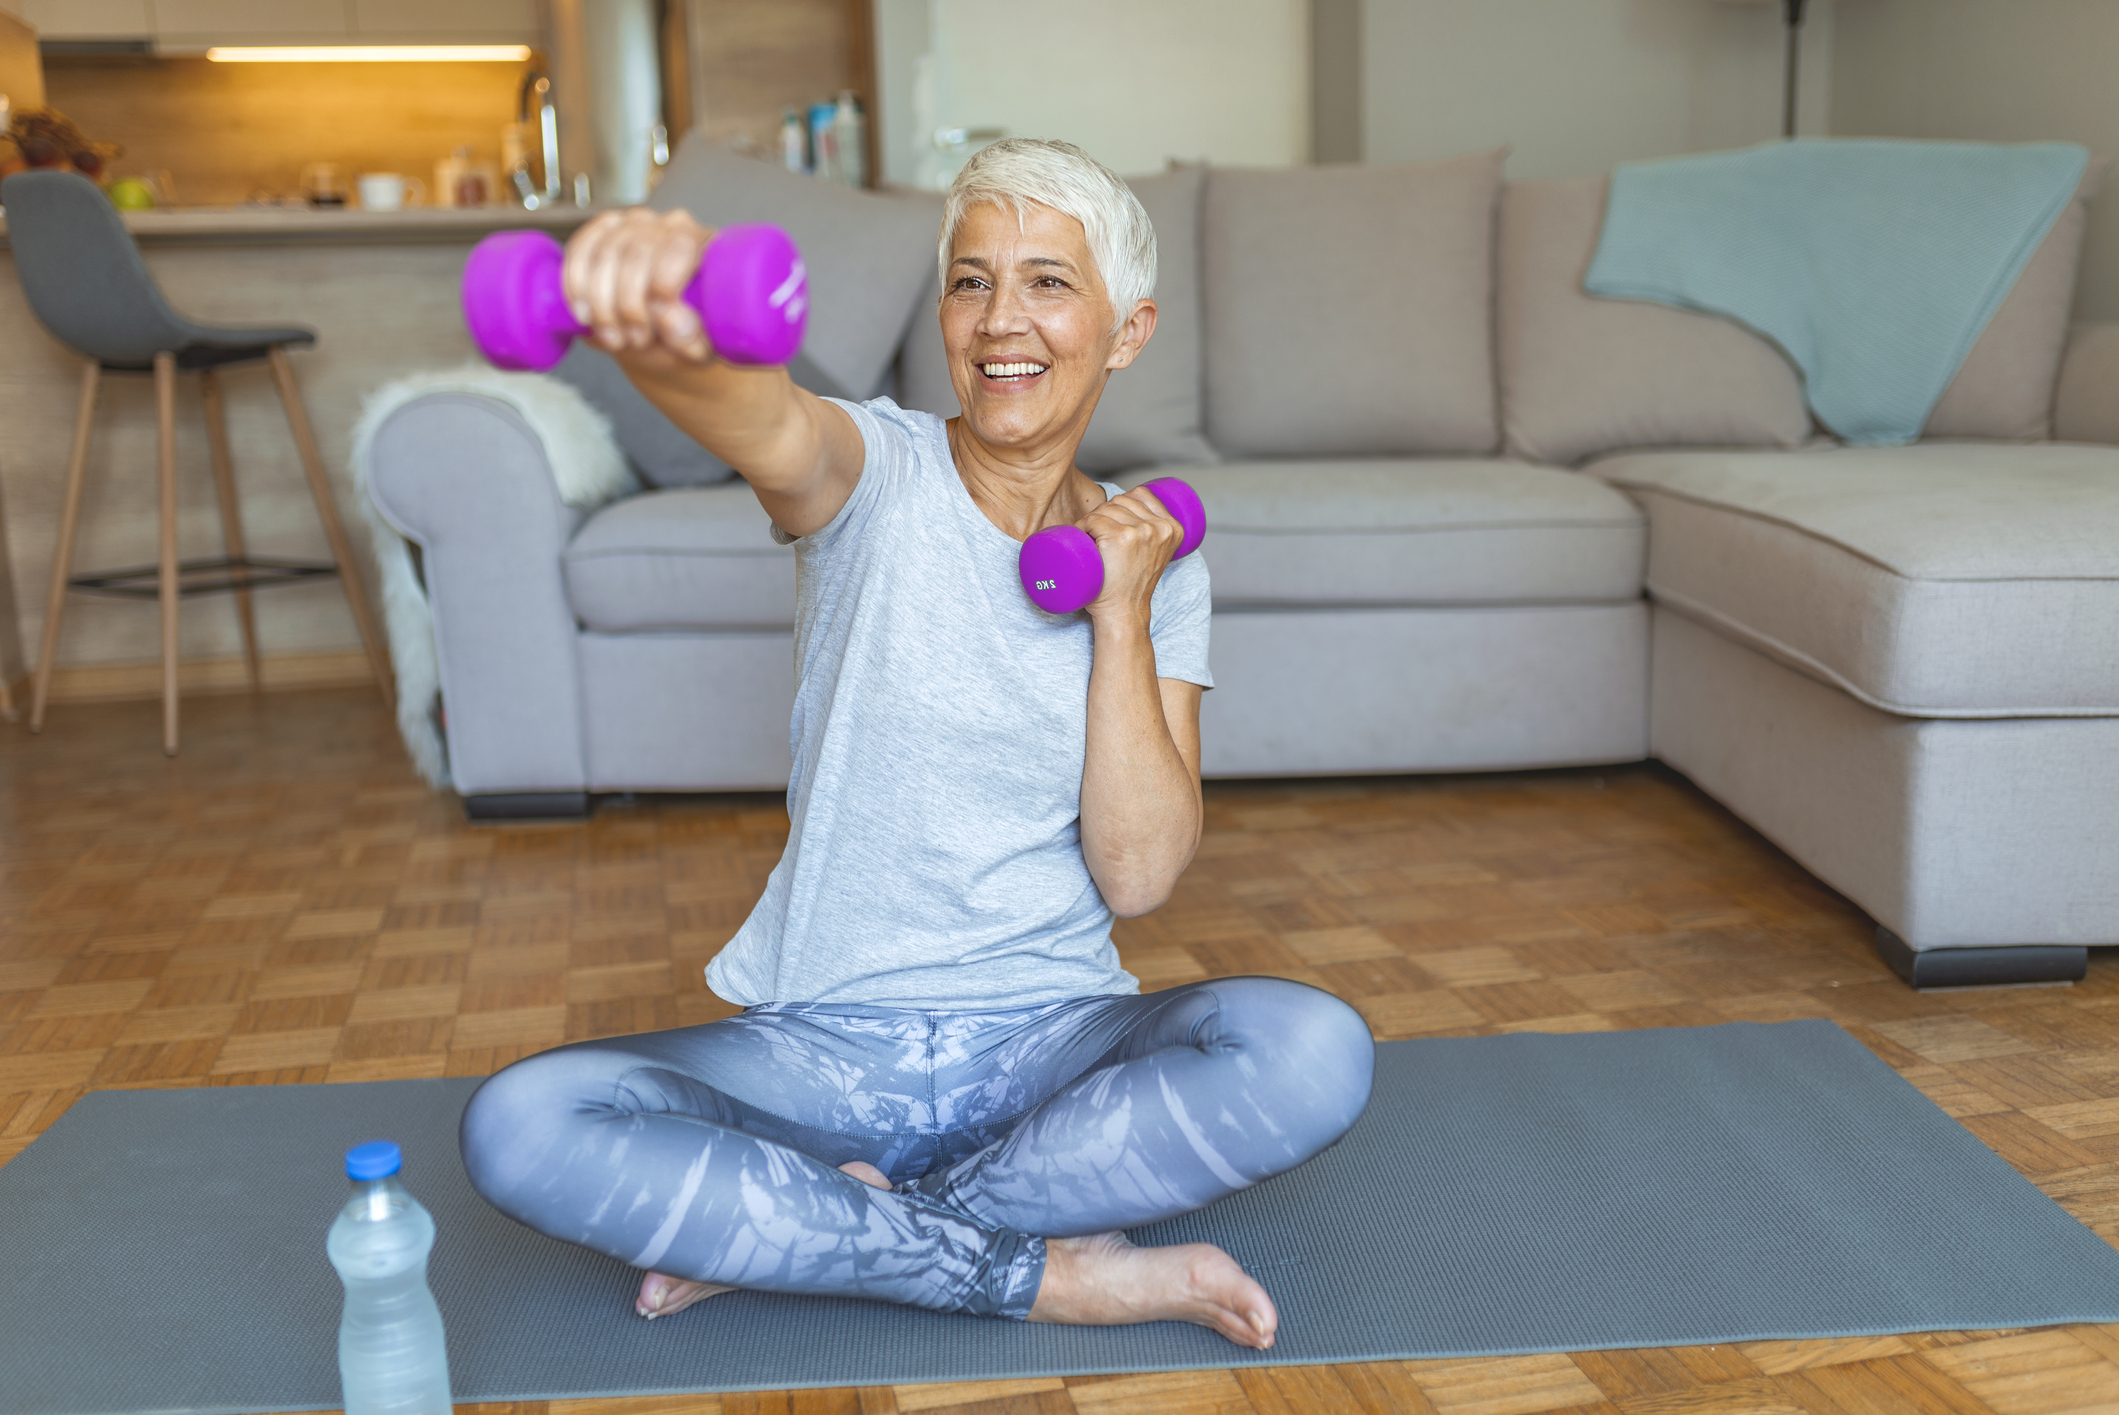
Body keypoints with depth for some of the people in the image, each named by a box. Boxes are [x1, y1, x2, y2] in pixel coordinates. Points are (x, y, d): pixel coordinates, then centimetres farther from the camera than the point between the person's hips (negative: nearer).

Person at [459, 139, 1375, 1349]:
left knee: (1316, 1051, -29)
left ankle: (809, 1232, -17)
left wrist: (1120, 613, -10)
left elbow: (1139, 876, -7)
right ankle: (1048, 1271, -20)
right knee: (519, 1126, -26)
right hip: (823, 1046, -1)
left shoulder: (1156, 559, 3)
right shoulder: (879, 478, -5)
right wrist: (671, 334, -56)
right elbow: (768, 424, -33)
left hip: (1053, 1040, 2)